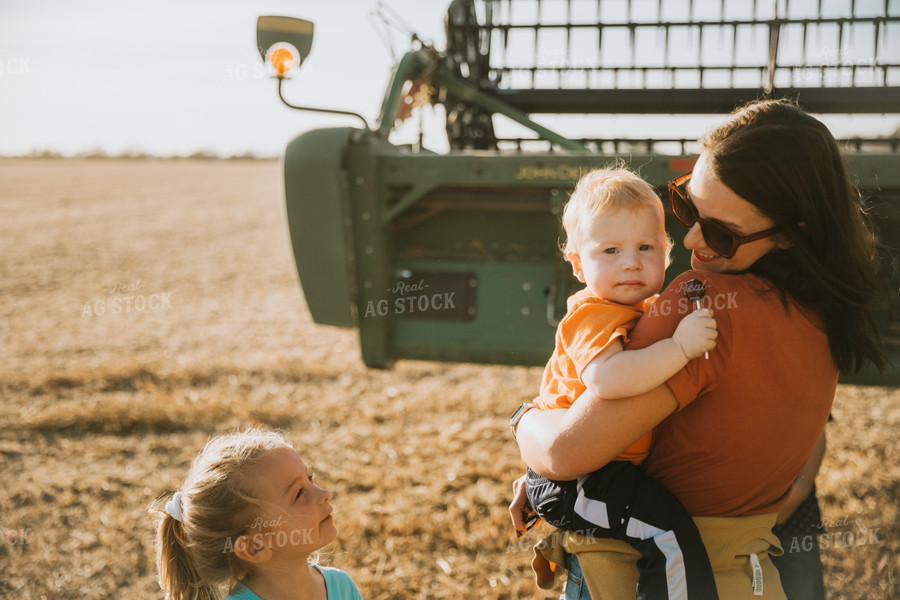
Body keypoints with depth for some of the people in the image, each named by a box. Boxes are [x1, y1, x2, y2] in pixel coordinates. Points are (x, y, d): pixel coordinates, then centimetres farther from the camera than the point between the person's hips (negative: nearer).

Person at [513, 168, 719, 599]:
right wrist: (679, 347, -40)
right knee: (671, 533, -24)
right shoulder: (595, 316, -22)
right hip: (571, 481, -10)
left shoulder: (645, 309, 10)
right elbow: (605, 377, -43)